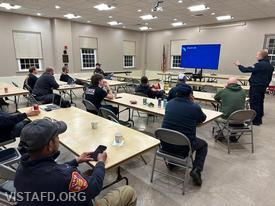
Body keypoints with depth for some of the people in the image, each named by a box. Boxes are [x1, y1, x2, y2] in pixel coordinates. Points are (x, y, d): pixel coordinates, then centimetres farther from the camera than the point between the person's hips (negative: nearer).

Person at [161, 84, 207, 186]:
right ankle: (196, 170, 9)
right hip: (183, 147, -4)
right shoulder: (195, 107, -10)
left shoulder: (169, 103, 2)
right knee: (203, 144, 25)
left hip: (165, 145, 4)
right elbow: (203, 119, 11)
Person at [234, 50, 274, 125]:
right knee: (260, 103, 16)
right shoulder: (270, 66, 10)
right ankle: (259, 119, 25)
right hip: (263, 87, 9)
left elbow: (246, 70, -18)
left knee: (254, 103, -3)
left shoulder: (259, 65, -19)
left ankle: (255, 120, 2)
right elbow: (269, 78, 18)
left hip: (256, 87, -9)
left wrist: (239, 65, -2)